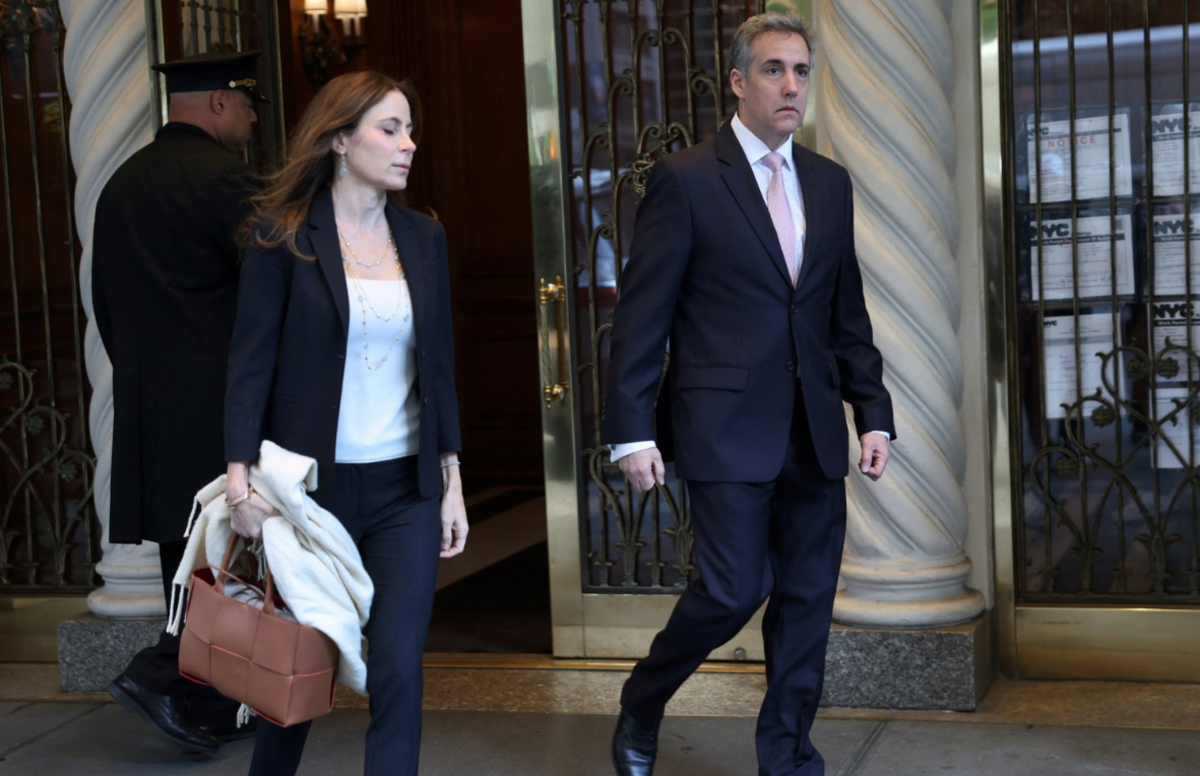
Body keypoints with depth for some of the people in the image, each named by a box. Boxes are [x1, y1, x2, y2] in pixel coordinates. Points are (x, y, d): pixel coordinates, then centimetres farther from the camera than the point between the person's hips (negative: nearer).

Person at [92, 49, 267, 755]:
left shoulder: (120, 185, 15)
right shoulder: (223, 177, -10)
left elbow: (106, 305, 19)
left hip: (147, 409, 8)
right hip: (222, 404, -8)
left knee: (190, 558, 13)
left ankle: (213, 709, 19)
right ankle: (160, 677, -11)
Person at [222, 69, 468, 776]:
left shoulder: (424, 237, 7)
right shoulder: (283, 233, -4)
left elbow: (440, 367, 10)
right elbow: (252, 360, -7)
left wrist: (452, 483, 8)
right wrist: (241, 477, -16)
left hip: (406, 488, 3)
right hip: (312, 484, -2)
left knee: (398, 671, -3)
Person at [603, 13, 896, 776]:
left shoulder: (830, 183, 12)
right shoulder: (686, 179, -4)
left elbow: (848, 313, 15)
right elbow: (641, 313, -6)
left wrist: (873, 411, 7)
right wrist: (633, 429, -10)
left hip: (814, 427, 6)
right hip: (726, 424, -5)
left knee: (807, 597, 8)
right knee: (735, 589, -6)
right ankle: (640, 709, 20)